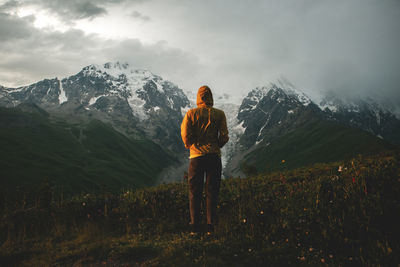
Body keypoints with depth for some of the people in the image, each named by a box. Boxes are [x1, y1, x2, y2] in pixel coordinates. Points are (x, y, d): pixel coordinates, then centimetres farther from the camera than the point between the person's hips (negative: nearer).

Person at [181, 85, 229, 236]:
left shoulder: (191, 113, 0)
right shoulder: (219, 114, 1)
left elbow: (185, 134, -8)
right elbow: (224, 136, -3)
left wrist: (190, 146, 11)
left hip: (196, 156, 0)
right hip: (214, 156, 0)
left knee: (194, 193, 7)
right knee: (212, 192, 7)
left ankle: (194, 228, 7)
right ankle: (210, 227, 7)